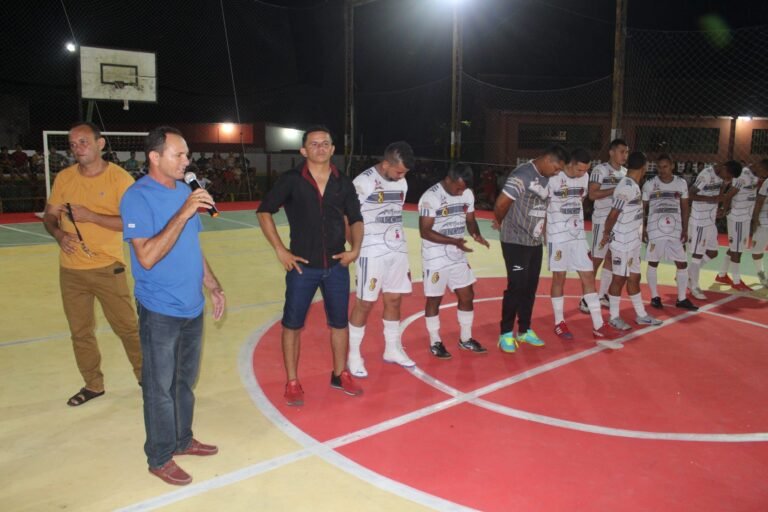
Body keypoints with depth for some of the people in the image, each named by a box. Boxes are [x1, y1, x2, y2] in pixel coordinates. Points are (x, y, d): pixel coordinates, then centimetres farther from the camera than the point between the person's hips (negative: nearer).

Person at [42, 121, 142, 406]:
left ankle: (145, 375, 24)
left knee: (127, 326, 5)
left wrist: (90, 216, -22)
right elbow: (49, 216, 10)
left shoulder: (120, 178, -10)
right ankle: (93, 385, 30)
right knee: (80, 331, 13)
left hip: (108, 268, -4)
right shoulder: (64, 178, 3)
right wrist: (58, 234, -11)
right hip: (70, 271, 4)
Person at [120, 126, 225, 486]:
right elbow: (147, 257, -25)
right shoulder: (138, 197, -15)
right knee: (161, 387, 5)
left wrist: (213, 287, 15)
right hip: (160, 311, -7)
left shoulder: (184, 191, 8)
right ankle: (160, 457, 21)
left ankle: (182, 439, 35)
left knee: (186, 380, 19)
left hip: (192, 307, 7)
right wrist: (183, 214, -27)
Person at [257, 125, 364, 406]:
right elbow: (264, 211, -3)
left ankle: (340, 374, 32)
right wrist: (280, 250, -8)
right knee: (292, 325, 5)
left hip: (337, 266, 3)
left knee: (340, 323, 13)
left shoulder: (343, 183, 2)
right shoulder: (291, 180, -7)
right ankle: (293, 383, 21)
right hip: (302, 267, -3)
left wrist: (355, 249, -3)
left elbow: (355, 219, 12)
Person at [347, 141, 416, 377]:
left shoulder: (401, 183, 9)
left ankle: (392, 349, 28)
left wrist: (402, 250, 17)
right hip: (372, 252, -6)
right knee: (365, 303, 0)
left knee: (394, 299, 13)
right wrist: (356, 248, -13)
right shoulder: (363, 182, -12)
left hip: (397, 250, 6)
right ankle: (353, 355, 14)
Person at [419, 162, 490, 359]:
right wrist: (454, 241, -30)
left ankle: (465, 339, 28)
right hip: (435, 258, -6)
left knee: (467, 295, 11)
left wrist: (476, 234, -12)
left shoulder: (468, 194, 0)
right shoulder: (431, 197, -20)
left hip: (458, 256, 6)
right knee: (434, 299, 6)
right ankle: (435, 342, 21)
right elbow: (425, 232, -21)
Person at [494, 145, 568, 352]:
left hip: (535, 243, 8)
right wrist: (504, 225, -3)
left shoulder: (547, 178, 9)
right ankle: (506, 333, 9)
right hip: (516, 243, -8)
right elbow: (500, 205, -19)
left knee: (530, 288, 13)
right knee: (516, 288, -3)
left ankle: (524, 330, 26)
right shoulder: (522, 175, -18)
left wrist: (541, 228, 8)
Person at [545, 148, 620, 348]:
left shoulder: (585, 177, 3)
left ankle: (598, 326, 7)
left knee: (588, 277, 3)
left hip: (578, 235, 6)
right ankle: (559, 323, 16)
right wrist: (542, 231, -6)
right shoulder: (553, 178, -15)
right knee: (559, 278, 2)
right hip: (558, 236, -5)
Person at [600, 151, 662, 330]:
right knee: (619, 279, 1)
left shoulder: (633, 186, 9)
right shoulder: (627, 187, -21)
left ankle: (641, 315, 27)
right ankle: (614, 317, 13)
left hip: (632, 242, 9)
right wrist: (607, 235, -9)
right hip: (622, 243, -9)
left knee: (634, 278, 16)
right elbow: (613, 215, -20)